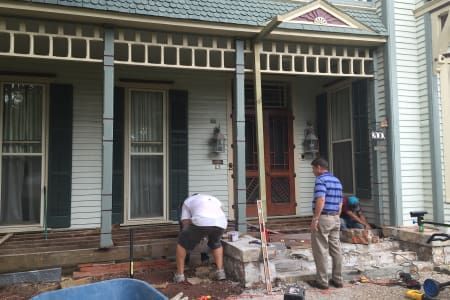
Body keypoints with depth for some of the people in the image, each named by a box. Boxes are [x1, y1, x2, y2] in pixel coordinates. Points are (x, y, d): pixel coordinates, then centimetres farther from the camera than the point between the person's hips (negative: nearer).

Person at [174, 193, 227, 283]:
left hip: (201, 222, -3)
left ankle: (179, 274, 24)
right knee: (216, 244, 35)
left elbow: (186, 223, 24)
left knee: (182, 243, 21)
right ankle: (220, 271, 26)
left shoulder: (188, 201, 32)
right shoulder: (213, 198, 41)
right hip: (221, 223, 4)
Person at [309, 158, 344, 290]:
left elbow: (321, 201, -23)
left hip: (323, 218, -9)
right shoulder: (337, 181, 14)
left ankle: (322, 281, 4)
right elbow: (340, 203, 17)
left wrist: (315, 219, -21)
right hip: (335, 218, 9)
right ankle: (337, 279, 17)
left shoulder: (321, 179, -13)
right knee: (336, 249, 11)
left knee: (320, 251, -1)